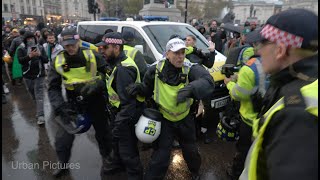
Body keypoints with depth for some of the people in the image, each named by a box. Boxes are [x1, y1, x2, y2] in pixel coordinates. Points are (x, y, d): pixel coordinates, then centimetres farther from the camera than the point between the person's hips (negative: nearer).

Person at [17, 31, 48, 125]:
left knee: (39, 96, -7)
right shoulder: (21, 48, -1)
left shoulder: (40, 47, 3)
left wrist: (39, 55, -19)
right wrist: (29, 56, -27)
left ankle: (40, 115, -8)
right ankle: (39, 110, 37)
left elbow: (46, 60, 0)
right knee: (33, 95, 16)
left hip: (39, 75, -1)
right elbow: (20, 61, -12)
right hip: (28, 75, 2)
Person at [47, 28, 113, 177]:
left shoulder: (92, 56, -13)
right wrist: (60, 107, -21)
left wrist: (97, 84, -28)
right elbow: (53, 88, -6)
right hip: (73, 103, 2)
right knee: (62, 138, 3)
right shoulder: (58, 62, -8)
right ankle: (63, 164, 31)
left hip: (95, 102, -1)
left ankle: (106, 158, 41)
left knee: (102, 131, 14)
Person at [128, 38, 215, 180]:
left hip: (185, 120, 1)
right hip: (164, 120, -1)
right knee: (160, 158, 2)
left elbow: (208, 82, -39)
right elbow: (148, 89, 4)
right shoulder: (155, 70, -14)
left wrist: (191, 89, -57)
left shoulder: (190, 68, -21)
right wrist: (139, 88, -18)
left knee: (191, 151, 24)